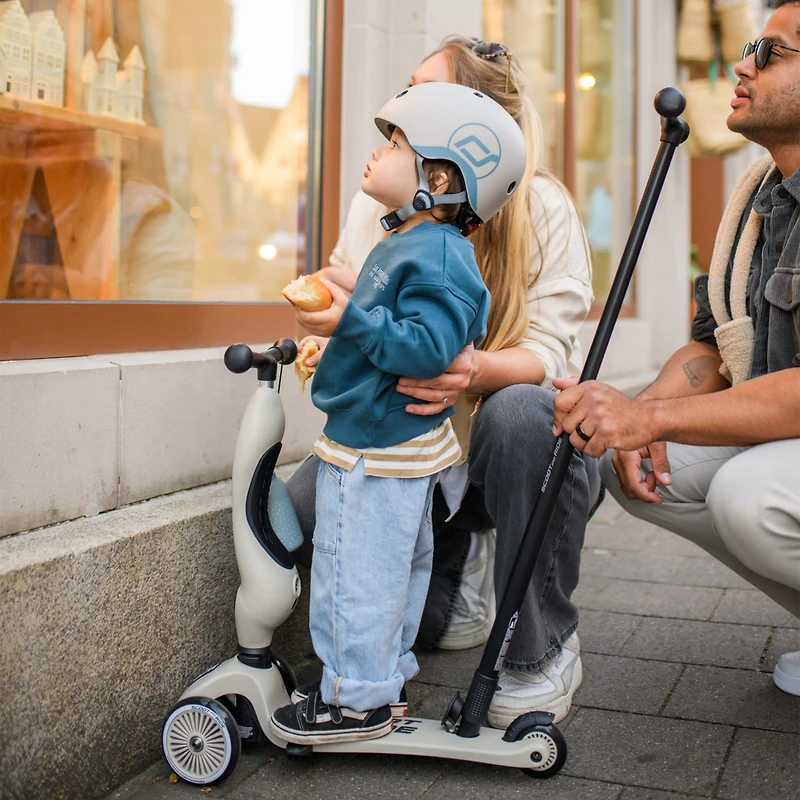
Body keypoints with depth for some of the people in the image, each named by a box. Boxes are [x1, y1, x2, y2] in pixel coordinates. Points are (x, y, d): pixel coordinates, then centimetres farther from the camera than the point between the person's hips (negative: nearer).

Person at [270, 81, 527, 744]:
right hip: (403, 441, 11)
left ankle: (356, 700, 12)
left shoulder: (437, 257, -20)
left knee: (357, 572, -1)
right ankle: (385, 678, 34)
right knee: (400, 565, 20)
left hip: (377, 447, -11)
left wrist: (351, 323, -28)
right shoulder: (408, 244, 14)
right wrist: (344, 320, 17)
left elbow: (427, 346, -29)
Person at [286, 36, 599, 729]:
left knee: (518, 413, -38)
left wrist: (474, 370, -41)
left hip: (518, 438, -3)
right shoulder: (378, 205, -1)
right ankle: (457, 567, 12)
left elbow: (550, 352, -19)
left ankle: (544, 652, -15)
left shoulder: (541, 205, -11)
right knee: (304, 504, -21)